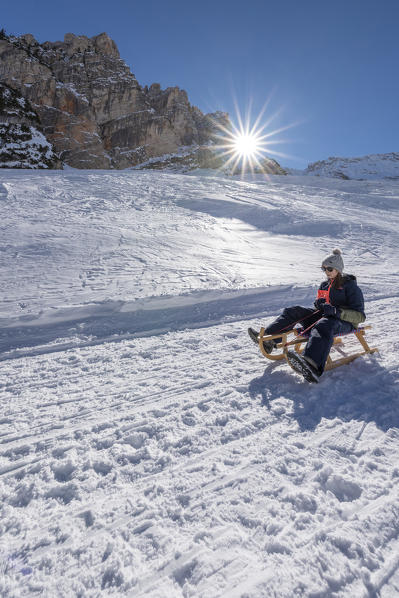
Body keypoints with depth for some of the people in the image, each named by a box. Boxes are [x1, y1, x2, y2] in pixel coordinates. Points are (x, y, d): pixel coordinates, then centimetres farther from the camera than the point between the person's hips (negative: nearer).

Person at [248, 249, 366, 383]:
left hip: (346, 322, -7)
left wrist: (336, 311, -28)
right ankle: (268, 339, -22)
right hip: (324, 316, 7)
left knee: (324, 325, -42)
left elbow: (360, 316, -12)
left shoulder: (350, 286, -5)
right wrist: (320, 304, -1)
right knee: (294, 311, -8)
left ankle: (312, 365, -69)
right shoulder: (325, 284, 16)